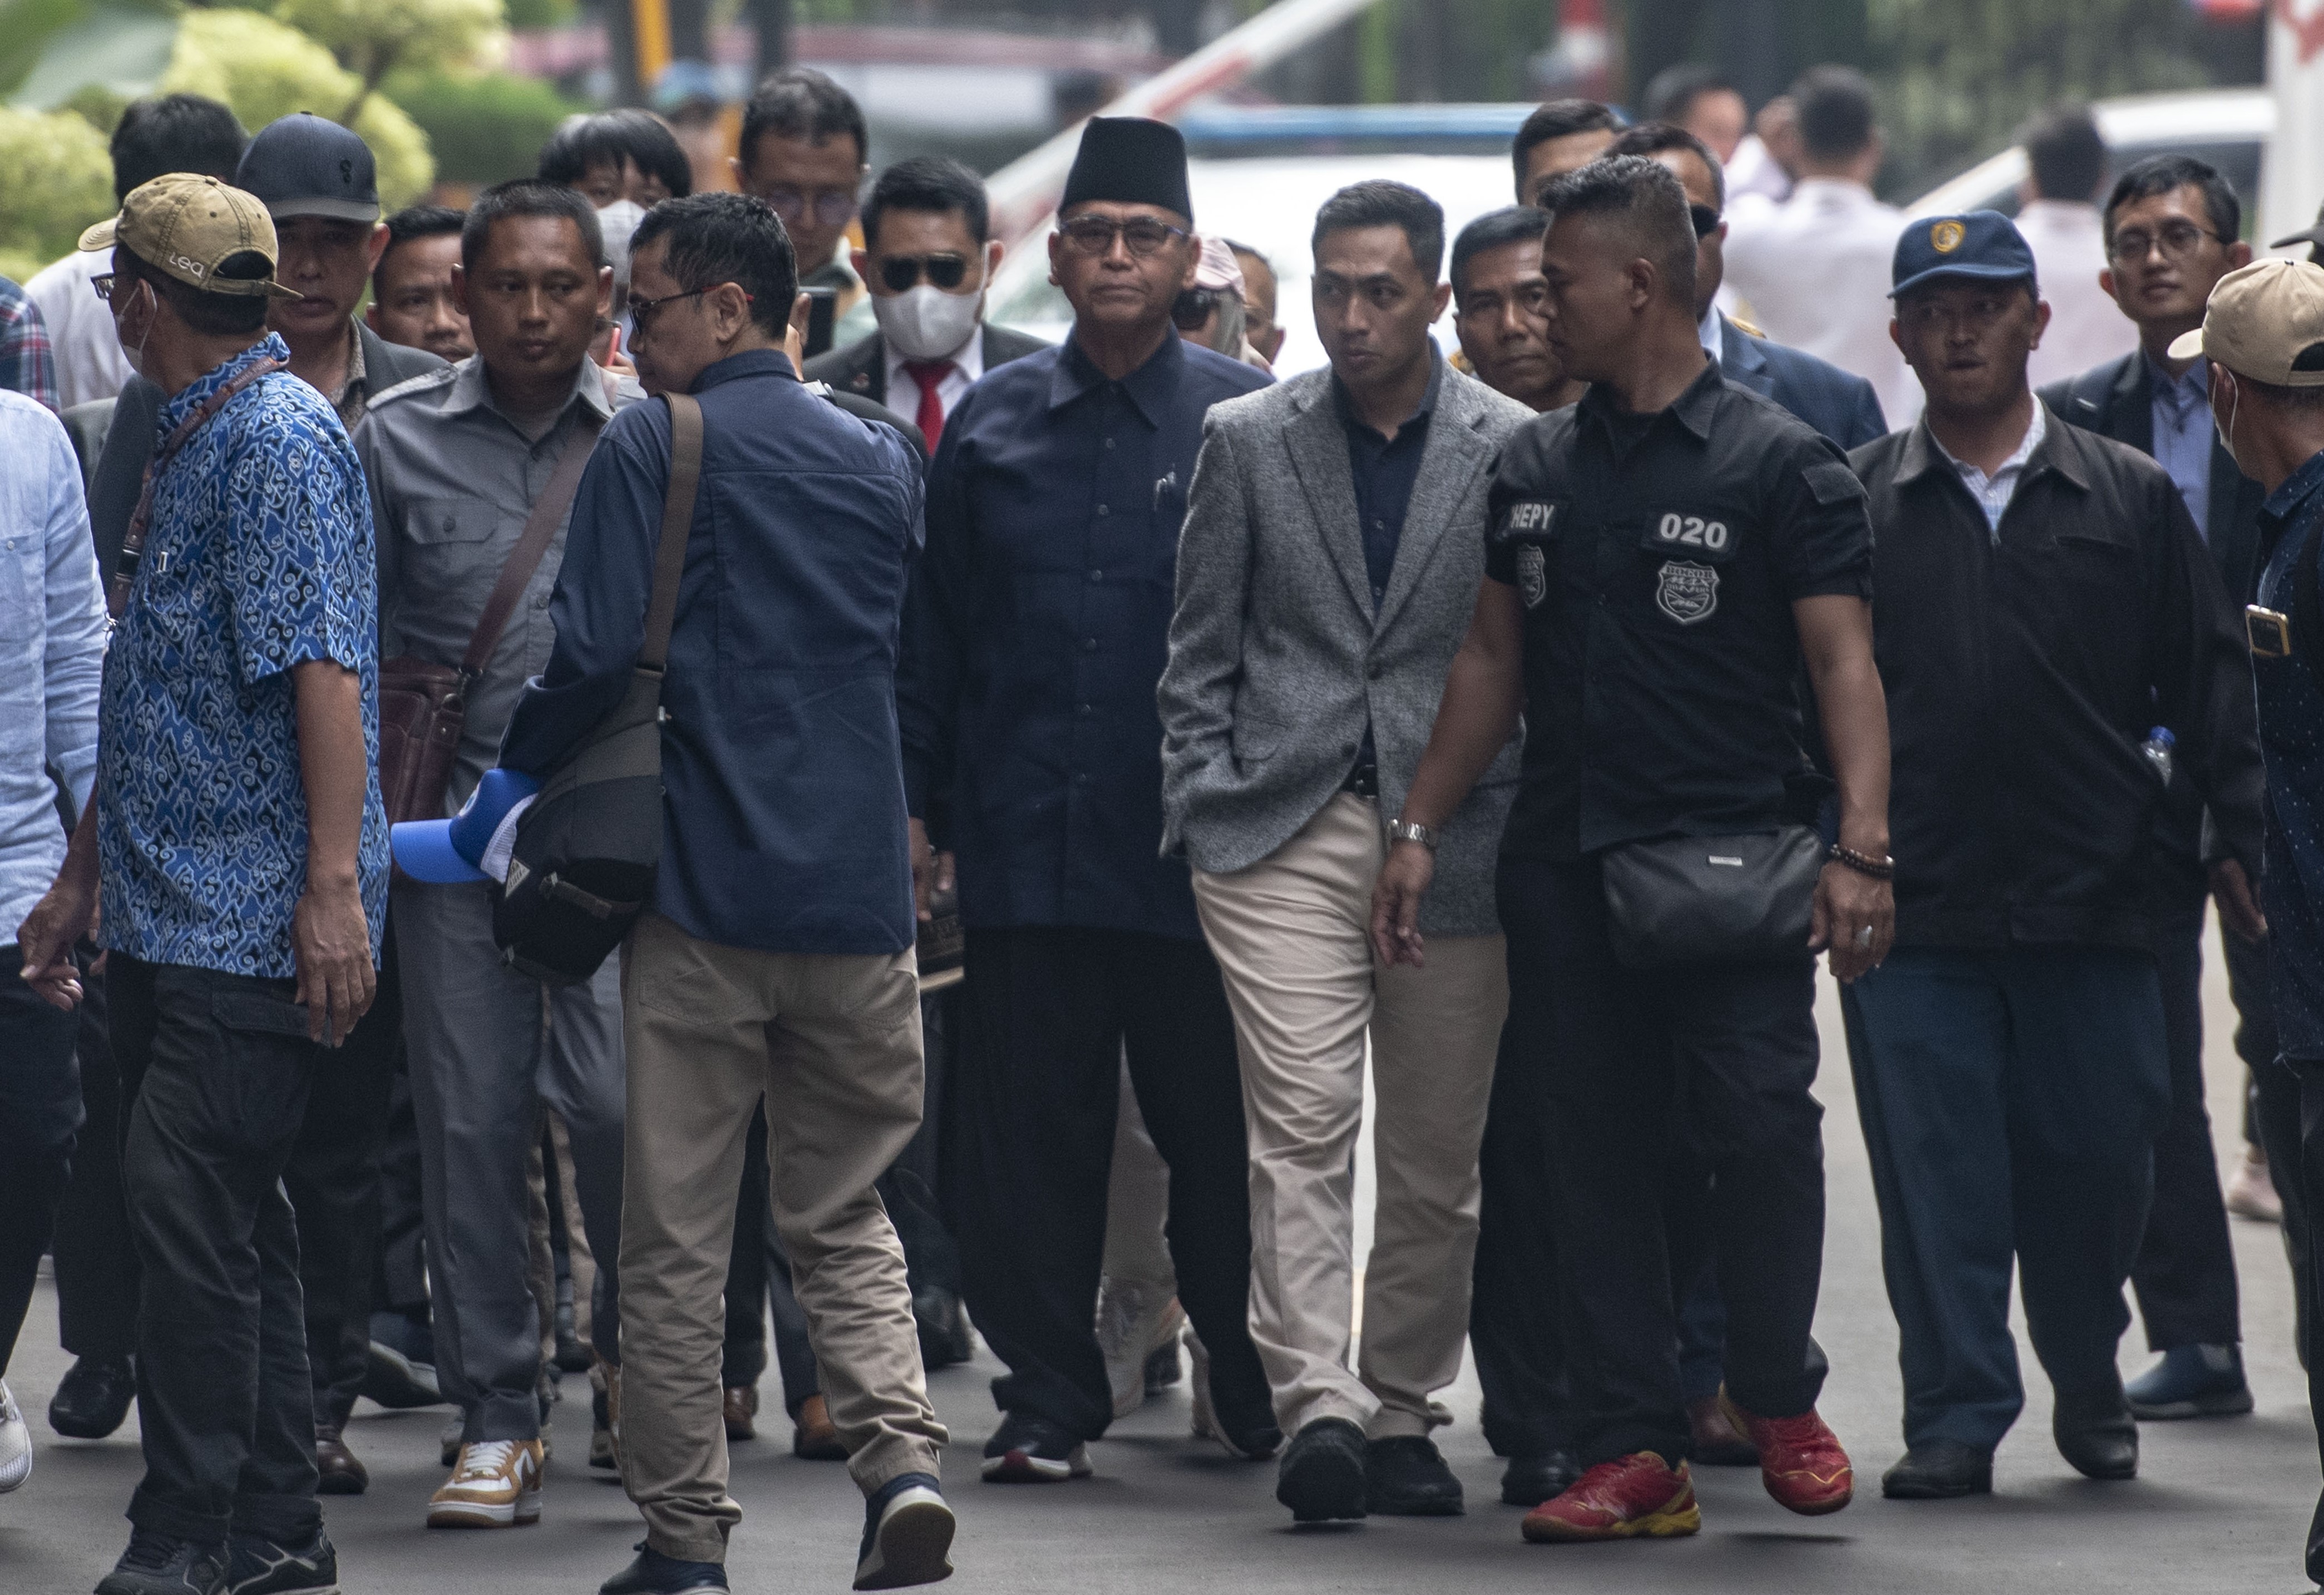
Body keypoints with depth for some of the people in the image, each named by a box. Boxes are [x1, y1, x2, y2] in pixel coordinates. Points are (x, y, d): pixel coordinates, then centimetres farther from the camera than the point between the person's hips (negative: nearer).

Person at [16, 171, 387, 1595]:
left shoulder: (283, 441, -12)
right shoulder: (192, 442, 18)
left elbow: (326, 674, -20)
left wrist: (334, 883, -27)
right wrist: (86, 876, 28)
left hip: (258, 922, -10)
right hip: (173, 915, 10)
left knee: (190, 1208, -12)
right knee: (228, 1220, 10)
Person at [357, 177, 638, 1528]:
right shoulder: (400, 440, 7)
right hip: (455, 821, 1)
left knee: (618, 1097, -12)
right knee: (471, 1114, 0)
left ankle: (640, 1356, 11)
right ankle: (498, 1418, 9)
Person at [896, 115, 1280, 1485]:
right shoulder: (992, 425, 11)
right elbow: (932, 634, 14)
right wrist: (918, 806, 8)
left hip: (1199, 846, -2)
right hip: (1029, 845, 2)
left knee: (1223, 1135, 2)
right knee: (1027, 1136, 3)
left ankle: (1261, 1396, 15)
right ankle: (1049, 1399, 11)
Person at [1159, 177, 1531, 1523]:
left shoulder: (1515, 450, 3)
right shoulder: (1249, 442, 7)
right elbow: (1202, 653, 11)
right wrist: (1201, 805, 3)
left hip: (1457, 838, 0)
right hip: (1285, 830, 0)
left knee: (1438, 1153, 5)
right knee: (1302, 1126, -13)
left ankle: (1401, 1411, 15)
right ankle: (1317, 1404, -19)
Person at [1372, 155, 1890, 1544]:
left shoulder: (1779, 464, -1)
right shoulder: (1537, 467, 16)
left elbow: (1844, 662, -8)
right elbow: (1493, 658, 21)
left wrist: (1861, 848, -19)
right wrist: (1421, 829, 14)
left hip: (1734, 851, -5)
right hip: (1564, 859, 5)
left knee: (1758, 1120, -14)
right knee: (1599, 1152, 3)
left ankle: (1778, 1393, 8)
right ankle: (1634, 1447, 6)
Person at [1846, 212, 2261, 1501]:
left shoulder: (2130, 499, 9)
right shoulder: (1853, 504, 6)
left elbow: (2207, 685, 9)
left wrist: (2243, 841, 0)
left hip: (2092, 905, 1)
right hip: (1913, 904, -1)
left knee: (2097, 1158, 5)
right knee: (1936, 1176, -2)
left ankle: (2090, 1392, 27)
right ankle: (1954, 1417, 5)